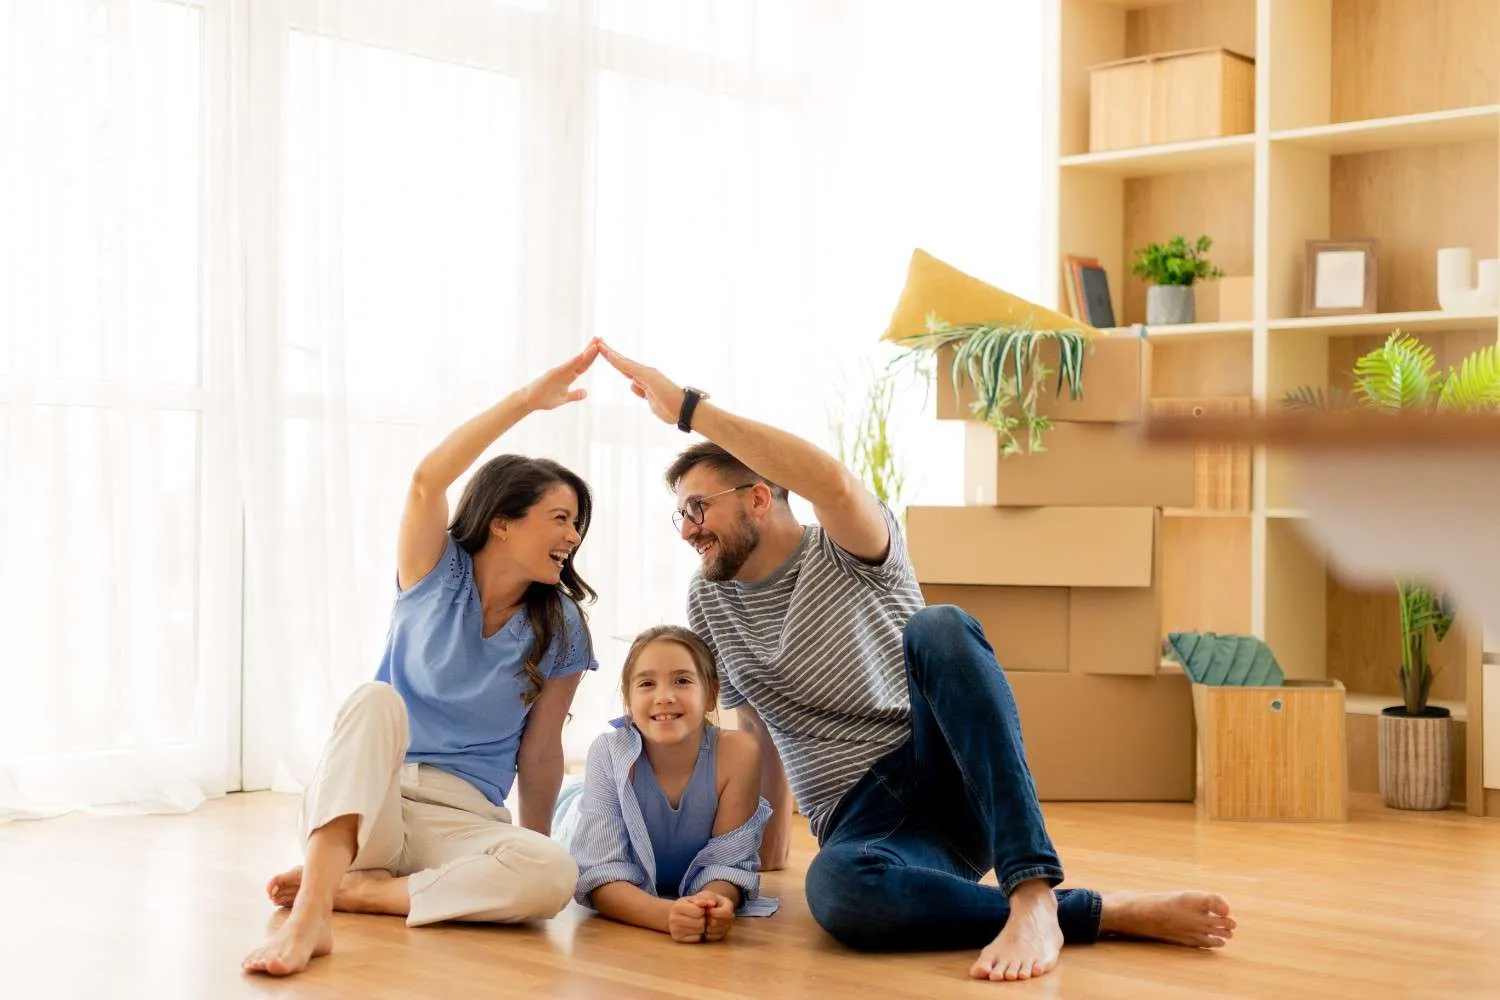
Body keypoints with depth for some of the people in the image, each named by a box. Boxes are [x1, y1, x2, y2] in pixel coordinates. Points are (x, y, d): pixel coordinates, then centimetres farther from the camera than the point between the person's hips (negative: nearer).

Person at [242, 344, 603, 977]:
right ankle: (310, 912, -43)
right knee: (378, 700, -33)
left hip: (463, 821, 1)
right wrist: (527, 400, -24)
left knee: (553, 877, -31)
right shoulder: (437, 575, 0)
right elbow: (426, 481, -20)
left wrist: (531, 850, 3)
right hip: (357, 805, -1)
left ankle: (348, 887, -22)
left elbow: (539, 751, 5)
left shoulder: (560, 631, 3)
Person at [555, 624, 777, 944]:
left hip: (691, 886, 1)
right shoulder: (608, 754, -40)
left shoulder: (738, 753, -39)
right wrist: (666, 914, -62)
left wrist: (715, 903, -57)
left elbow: (729, 862, -33)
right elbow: (602, 873, -42)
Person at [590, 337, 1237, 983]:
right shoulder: (710, 603, 15)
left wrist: (688, 407, -22)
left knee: (937, 629, -36)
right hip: (863, 824, 3)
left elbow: (833, 482, -25)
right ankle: (1115, 913, -31)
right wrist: (769, 845, 19)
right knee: (835, 889, -39)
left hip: (951, 784, -2)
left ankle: (1033, 901, -45)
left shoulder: (850, 554, -1)